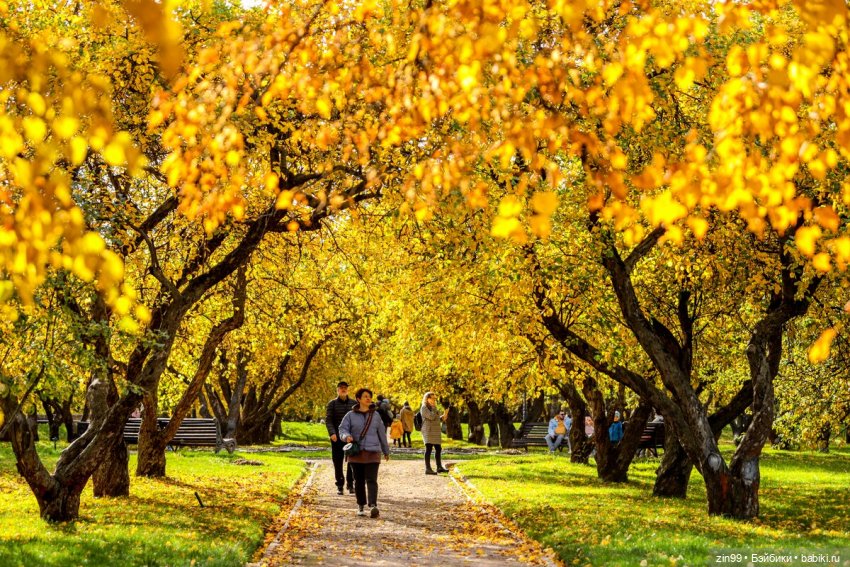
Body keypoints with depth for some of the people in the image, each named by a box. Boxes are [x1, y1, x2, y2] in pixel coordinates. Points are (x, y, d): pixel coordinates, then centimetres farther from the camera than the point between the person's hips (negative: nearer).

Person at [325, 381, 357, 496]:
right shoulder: (332, 404, 4)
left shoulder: (354, 403, 8)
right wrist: (332, 433, -18)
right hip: (337, 438, -1)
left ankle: (350, 484, 6)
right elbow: (328, 420, -3)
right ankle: (340, 486, 9)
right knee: (338, 462, 2)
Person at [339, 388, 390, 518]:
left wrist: (386, 451, 23)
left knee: (371, 480, -13)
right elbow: (342, 429, 0)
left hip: (372, 452, 0)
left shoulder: (375, 415, 9)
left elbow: (381, 434, 16)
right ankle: (361, 506, 18)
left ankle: (373, 506, -25)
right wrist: (347, 436, -24)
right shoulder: (351, 415, 4)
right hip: (356, 453, 0)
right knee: (359, 481, 7)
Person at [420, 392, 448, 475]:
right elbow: (431, 417, -21)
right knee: (429, 449, -12)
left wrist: (444, 416, 7)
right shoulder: (424, 408, -8)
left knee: (438, 449, 11)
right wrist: (434, 408, -10)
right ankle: (428, 469, -13)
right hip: (428, 431, -9)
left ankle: (439, 467, 19)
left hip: (436, 432, 9)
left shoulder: (432, 408, 20)